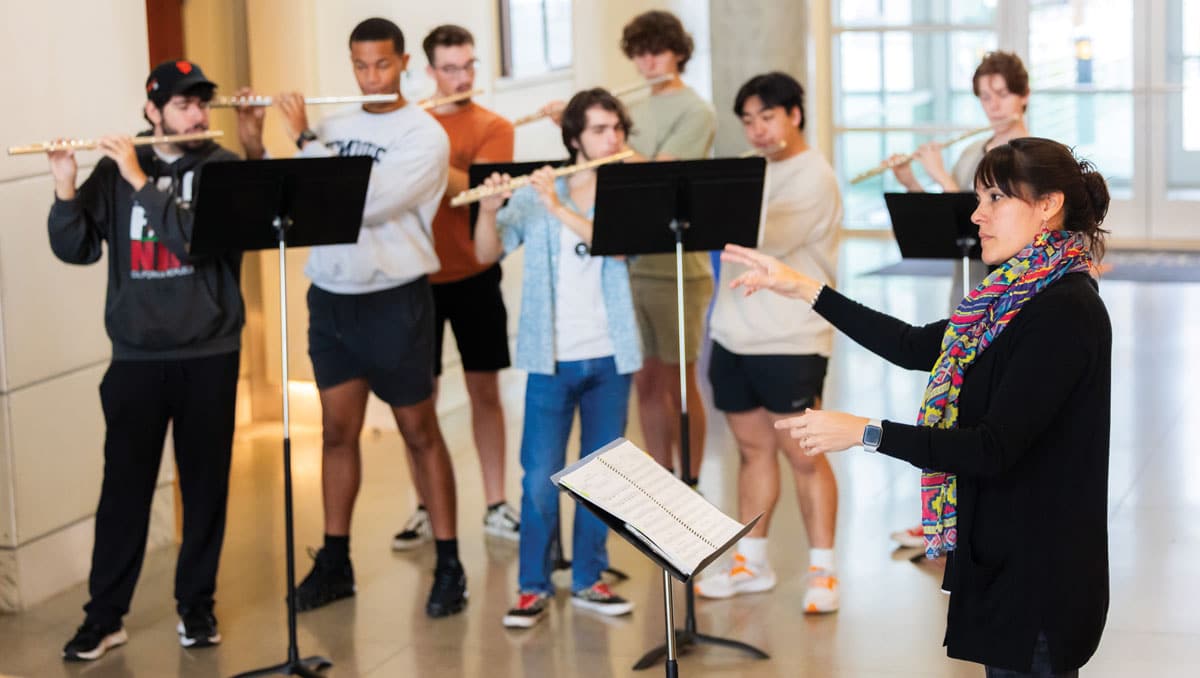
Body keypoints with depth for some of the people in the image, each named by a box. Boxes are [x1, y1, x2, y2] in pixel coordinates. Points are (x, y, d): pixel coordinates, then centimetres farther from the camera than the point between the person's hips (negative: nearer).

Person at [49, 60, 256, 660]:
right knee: (124, 486, 1)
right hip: (136, 358, 1)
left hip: (209, 356, 0)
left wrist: (142, 181, -19)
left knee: (205, 485, 6)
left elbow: (201, 236, -17)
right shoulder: (113, 172, 4)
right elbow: (76, 249, -1)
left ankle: (196, 605, 20)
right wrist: (65, 189, -16)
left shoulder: (223, 168, -1)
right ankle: (104, 615, 9)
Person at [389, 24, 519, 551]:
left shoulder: (493, 128, -1)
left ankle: (496, 507, 14)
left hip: (472, 276, -1)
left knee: (484, 390, 5)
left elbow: (472, 191, -17)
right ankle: (426, 509, 15)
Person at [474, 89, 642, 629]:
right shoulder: (535, 195, 0)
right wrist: (488, 209, -25)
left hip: (609, 357, 2)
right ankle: (533, 587, 8)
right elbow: (487, 253, -6)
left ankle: (588, 580, 22)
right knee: (541, 477, -3)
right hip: (551, 359, -2)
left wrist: (559, 206, -24)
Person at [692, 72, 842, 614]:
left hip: (790, 341, -7)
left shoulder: (814, 177, -10)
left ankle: (821, 571, 6)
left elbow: (768, 238, -23)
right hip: (735, 335, 7)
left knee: (803, 455, -2)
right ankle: (751, 562, 22)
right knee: (752, 448, 13)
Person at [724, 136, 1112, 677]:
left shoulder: (1065, 311, -21)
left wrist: (866, 432, -23)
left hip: (1038, 571, -9)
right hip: (1006, 555, 9)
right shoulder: (1015, 298, 9)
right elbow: (916, 347, 16)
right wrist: (803, 289, 14)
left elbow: (995, 447, -26)